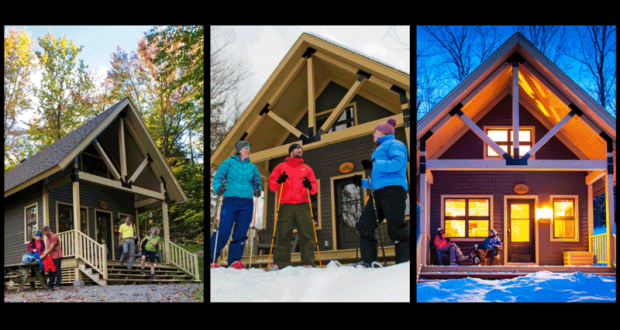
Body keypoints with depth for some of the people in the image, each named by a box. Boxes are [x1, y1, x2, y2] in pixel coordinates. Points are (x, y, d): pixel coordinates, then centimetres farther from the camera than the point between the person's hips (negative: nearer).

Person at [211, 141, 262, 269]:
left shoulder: (252, 167, 19)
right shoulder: (229, 162, 9)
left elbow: (257, 181, 21)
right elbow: (217, 177, 4)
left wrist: (257, 189, -1)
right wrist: (218, 188, -15)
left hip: (247, 203, 4)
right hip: (230, 201, -4)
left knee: (241, 233, 0)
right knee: (223, 232, -10)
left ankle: (235, 260, 7)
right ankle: (211, 259, -1)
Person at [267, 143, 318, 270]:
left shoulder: (307, 168, 24)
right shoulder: (281, 167, 20)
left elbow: (315, 187, 18)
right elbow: (271, 185, 13)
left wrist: (310, 186, -4)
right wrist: (278, 181, -8)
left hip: (303, 206, 1)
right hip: (285, 206, -1)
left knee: (307, 235, -8)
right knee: (282, 235, -7)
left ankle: (308, 263, -7)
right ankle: (280, 263, -7)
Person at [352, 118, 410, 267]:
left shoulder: (394, 144, 6)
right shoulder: (380, 149, 34)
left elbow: (397, 163, -14)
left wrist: (373, 164, -14)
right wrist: (362, 182, 23)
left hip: (393, 189, -9)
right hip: (378, 193, 9)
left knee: (396, 227, -13)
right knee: (365, 225, -2)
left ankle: (404, 263, -10)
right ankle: (368, 261, -3)